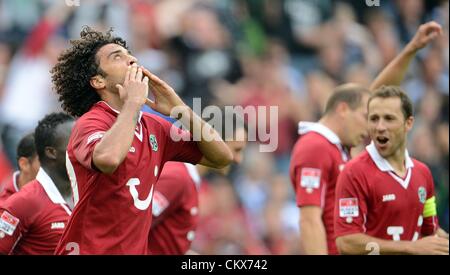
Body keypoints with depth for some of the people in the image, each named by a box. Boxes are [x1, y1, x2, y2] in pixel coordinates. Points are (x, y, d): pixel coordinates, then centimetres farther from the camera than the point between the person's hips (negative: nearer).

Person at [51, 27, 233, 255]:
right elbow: (108, 159, -32)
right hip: (89, 249, -5)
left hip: (137, 249, 5)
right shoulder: (90, 123, -9)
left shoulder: (153, 126, 11)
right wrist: (134, 102, -19)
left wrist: (181, 110, 0)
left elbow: (221, 158, 11)